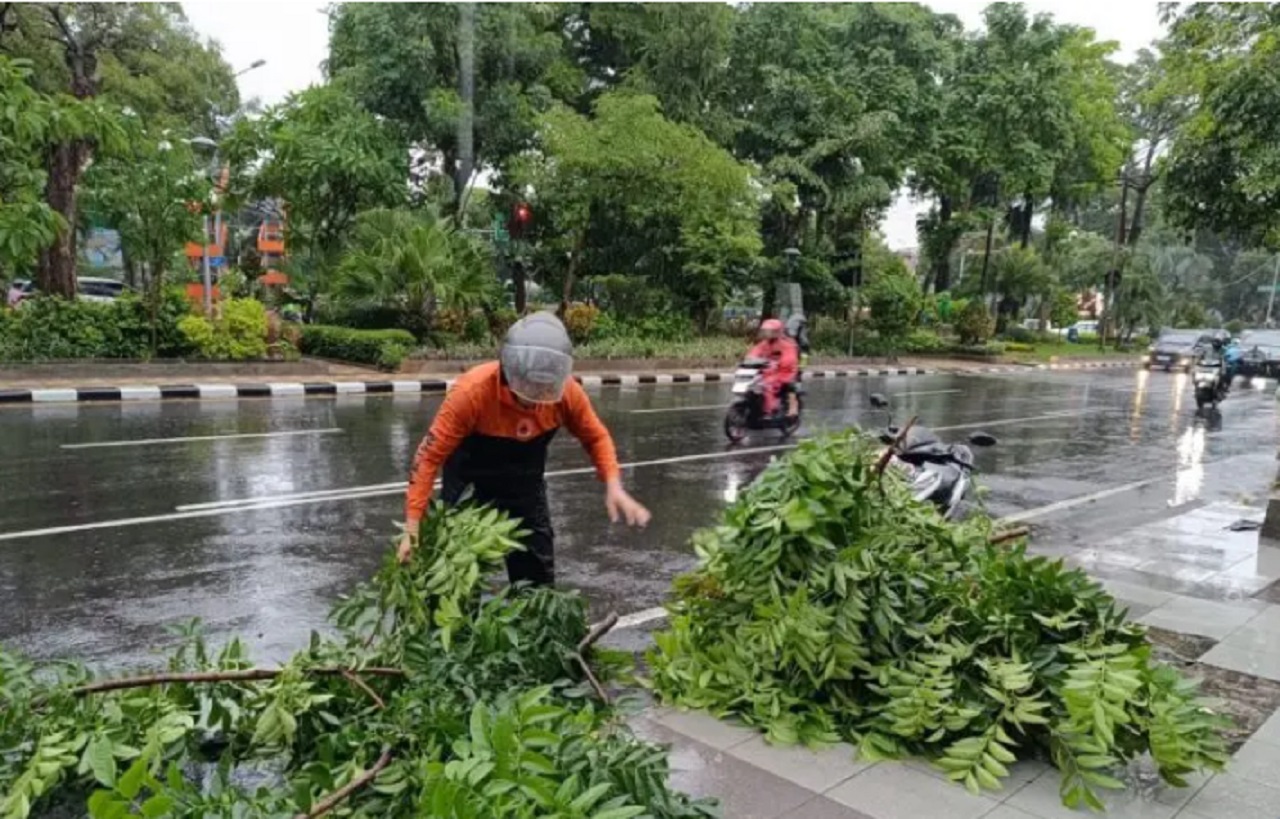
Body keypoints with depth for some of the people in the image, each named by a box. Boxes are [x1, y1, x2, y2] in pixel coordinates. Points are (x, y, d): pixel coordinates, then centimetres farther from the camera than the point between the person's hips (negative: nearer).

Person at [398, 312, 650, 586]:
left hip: (525, 488, 3)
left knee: (538, 574, 13)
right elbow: (430, 456, -28)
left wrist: (613, 486, -21)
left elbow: (596, 438, -5)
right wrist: (412, 527, -28)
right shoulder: (472, 392, -34)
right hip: (470, 489, -3)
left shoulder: (568, 393, -24)